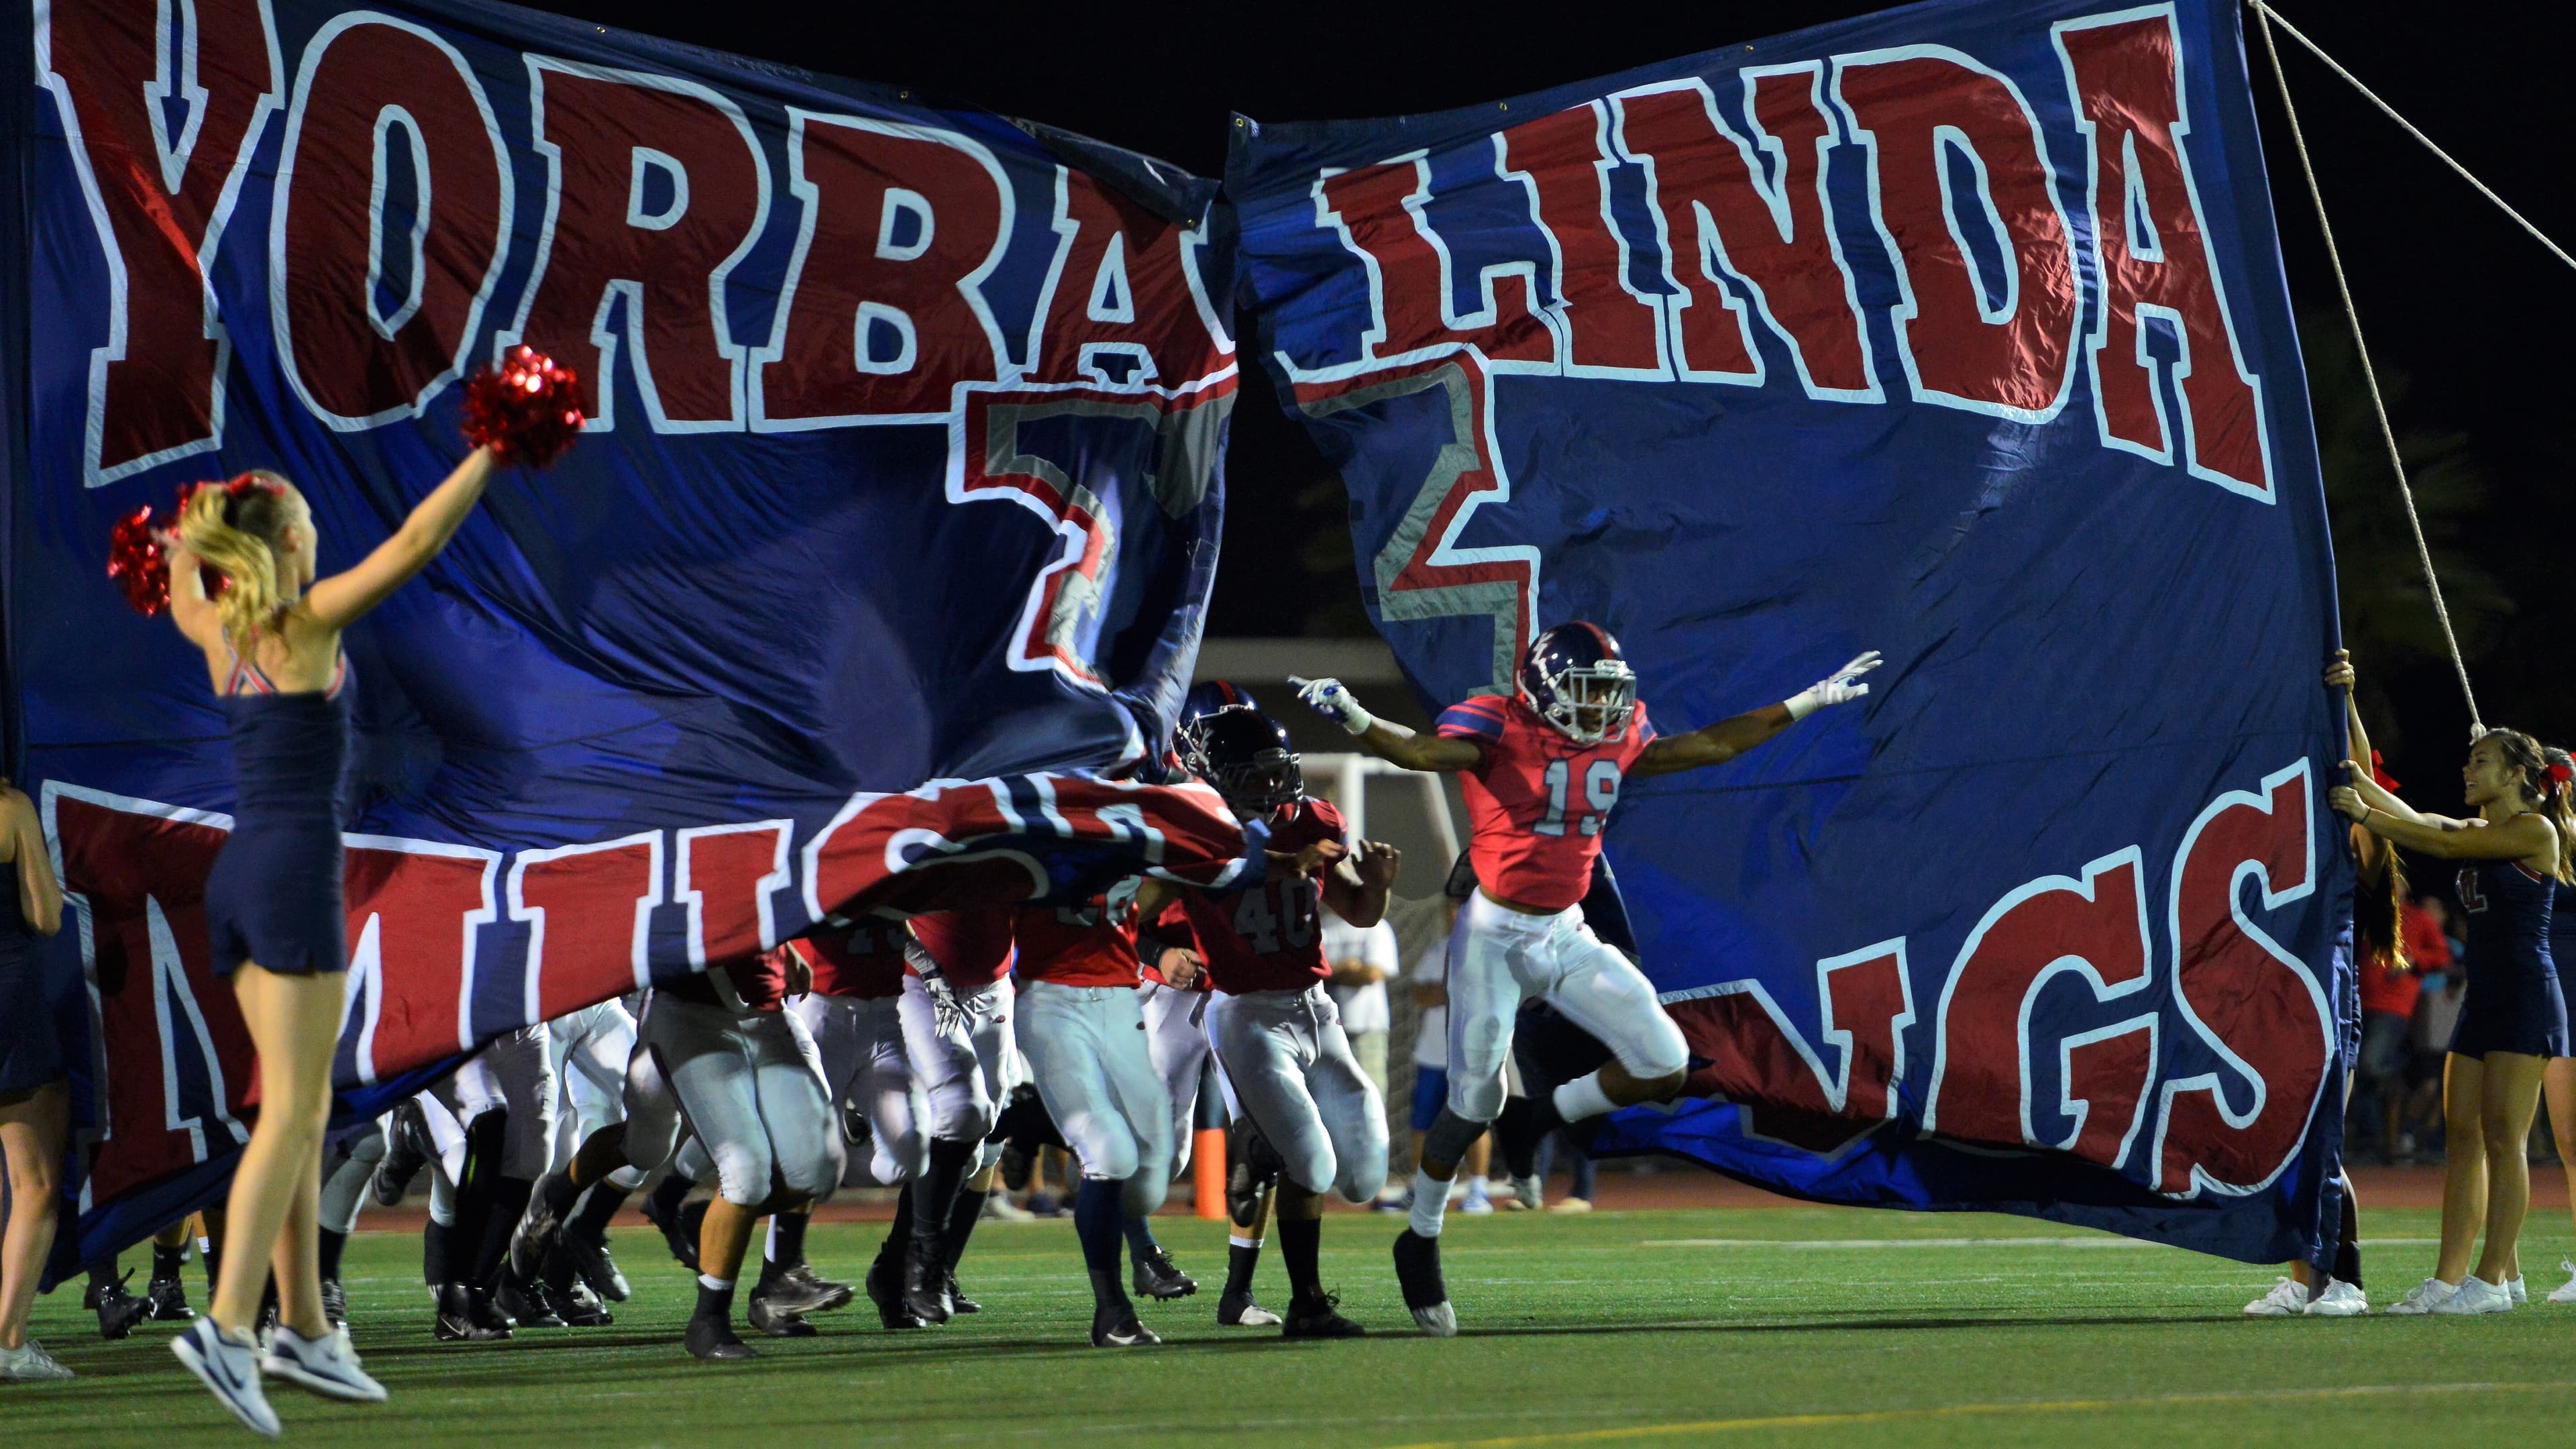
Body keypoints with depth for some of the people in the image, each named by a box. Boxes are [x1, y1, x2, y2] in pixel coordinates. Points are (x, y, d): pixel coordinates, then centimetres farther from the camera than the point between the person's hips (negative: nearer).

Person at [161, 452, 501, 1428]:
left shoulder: (220, 632, 10)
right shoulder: (308, 621, -9)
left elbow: (183, 601, 35)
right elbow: (416, 542, -15)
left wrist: (186, 550, 56)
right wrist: (492, 453, -9)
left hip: (238, 875, 8)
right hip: (294, 874, -8)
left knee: (306, 1111, 11)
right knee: (289, 1115, -10)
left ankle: (303, 1329, 9)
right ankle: (228, 1326, -21)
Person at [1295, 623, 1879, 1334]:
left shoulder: (1618, 741, 3)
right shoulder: (1502, 731, -15)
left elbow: (1710, 746, 14)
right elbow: (1420, 750, -31)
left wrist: (1811, 702, 16)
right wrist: (1352, 717, -51)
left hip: (1567, 935, 6)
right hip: (1495, 937, -6)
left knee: (1663, 1068, -5)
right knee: (1474, 1103, -3)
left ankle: (1543, 1121, 18)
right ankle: (1421, 1242, 19)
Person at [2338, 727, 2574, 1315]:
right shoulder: (2481, 832, 17)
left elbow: (2445, 844, -12)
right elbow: (2417, 822, 11)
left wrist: (2363, 814, -11)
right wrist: (2360, 782, -1)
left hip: (2525, 998, -9)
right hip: (2485, 997, 9)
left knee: (2502, 1138, -9)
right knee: (2463, 1135, 3)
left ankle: (2494, 1278, -8)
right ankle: (2449, 1277, 2)